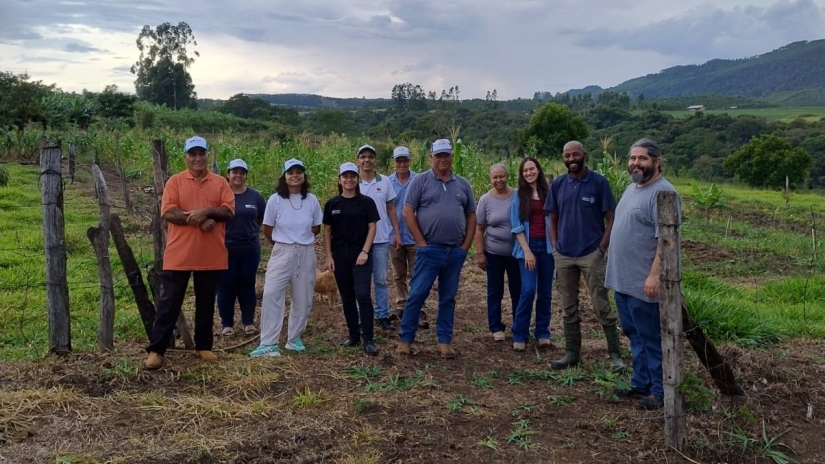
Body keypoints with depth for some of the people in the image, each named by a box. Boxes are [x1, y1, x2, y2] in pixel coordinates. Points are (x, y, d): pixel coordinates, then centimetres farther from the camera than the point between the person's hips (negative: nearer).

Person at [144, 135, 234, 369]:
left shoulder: (220, 183, 7)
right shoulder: (175, 181, 2)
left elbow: (229, 211, -4)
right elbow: (168, 212, -10)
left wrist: (206, 211, -20)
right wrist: (199, 220, -18)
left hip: (211, 256, 2)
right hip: (179, 255, -2)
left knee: (206, 303, 12)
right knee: (169, 303, 2)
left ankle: (204, 346, 25)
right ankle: (156, 350, 9)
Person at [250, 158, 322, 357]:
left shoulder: (312, 200, -2)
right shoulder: (275, 199, -7)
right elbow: (267, 229, 3)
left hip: (306, 253, 2)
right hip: (282, 252, -2)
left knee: (303, 299, 8)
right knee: (271, 294, -12)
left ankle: (294, 339, 24)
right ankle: (269, 343, -8)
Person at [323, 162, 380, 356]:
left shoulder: (366, 202, 0)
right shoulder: (332, 204, 5)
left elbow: (372, 228, -1)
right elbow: (327, 231, 7)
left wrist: (365, 251, -10)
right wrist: (328, 256, 1)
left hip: (361, 255, -3)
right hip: (340, 256, 3)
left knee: (363, 295, -11)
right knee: (347, 298, 9)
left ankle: (368, 340, -7)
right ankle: (354, 335, 21)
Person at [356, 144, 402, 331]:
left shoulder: (385, 181, 2)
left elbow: (391, 208, 7)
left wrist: (397, 232, 2)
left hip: (382, 239, 1)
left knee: (381, 279, 8)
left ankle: (383, 315, 18)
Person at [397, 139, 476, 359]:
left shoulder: (463, 184, 10)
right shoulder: (420, 181, -1)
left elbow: (471, 216, 13)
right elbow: (408, 212, -5)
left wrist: (466, 245, 4)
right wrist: (421, 242, -9)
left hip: (456, 251, 4)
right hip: (429, 249, -3)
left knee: (448, 298, 11)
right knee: (417, 295, -2)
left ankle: (445, 341, 19)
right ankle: (405, 339, 9)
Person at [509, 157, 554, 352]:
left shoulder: (548, 193, 5)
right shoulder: (518, 195, 2)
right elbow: (517, 226, -1)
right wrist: (527, 251, -9)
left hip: (547, 246, 2)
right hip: (527, 246, -2)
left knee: (545, 292, 6)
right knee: (528, 290, -11)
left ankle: (543, 333, 18)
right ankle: (519, 336, -1)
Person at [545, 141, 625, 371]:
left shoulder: (599, 182, -5)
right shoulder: (557, 184, 5)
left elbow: (610, 219, -4)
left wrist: (601, 248, -11)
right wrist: (555, 248, 2)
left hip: (591, 254, -4)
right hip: (563, 256, 4)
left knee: (602, 307, -1)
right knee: (569, 309, 11)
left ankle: (615, 355, 8)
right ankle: (572, 353, 21)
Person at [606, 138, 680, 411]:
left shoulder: (662, 192, -16)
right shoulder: (632, 188, 14)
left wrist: (654, 275, -27)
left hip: (644, 283, -9)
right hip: (623, 280, 9)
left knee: (652, 339, 2)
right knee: (635, 336, 17)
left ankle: (660, 390, 13)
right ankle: (641, 384, 29)